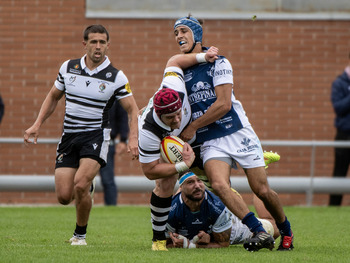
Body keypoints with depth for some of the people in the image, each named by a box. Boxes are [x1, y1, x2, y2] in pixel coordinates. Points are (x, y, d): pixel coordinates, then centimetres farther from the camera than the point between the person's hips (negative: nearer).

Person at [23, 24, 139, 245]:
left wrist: (133, 139, -18)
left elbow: (133, 110, -3)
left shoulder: (116, 77, -5)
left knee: (80, 184, -24)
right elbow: (53, 97, 17)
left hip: (96, 136, -3)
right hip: (68, 136, 3)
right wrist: (37, 125, 9)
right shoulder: (68, 68, 4)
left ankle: (80, 234, -1)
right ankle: (86, 191, 33)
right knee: (63, 196, -6)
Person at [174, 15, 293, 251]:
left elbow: (223, 104, -13)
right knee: (219, 184, -26)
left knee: (262, 191, -4)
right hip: (210, 143, 3)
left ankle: (286, 231, 23)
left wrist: (192, 128, -10)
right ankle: (260, 233, -24)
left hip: (239, 135, -3)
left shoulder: (218, 63, -6)